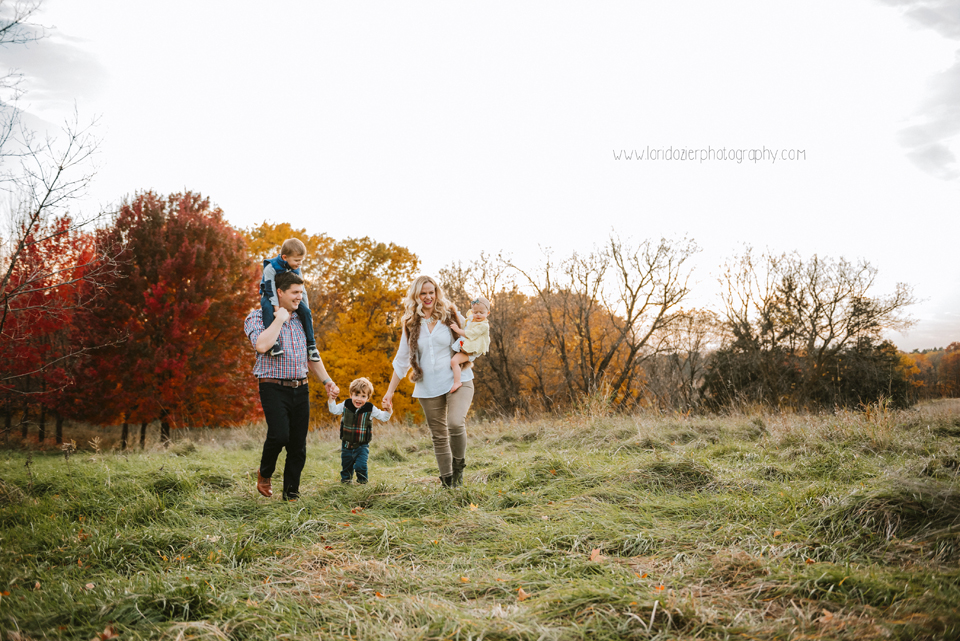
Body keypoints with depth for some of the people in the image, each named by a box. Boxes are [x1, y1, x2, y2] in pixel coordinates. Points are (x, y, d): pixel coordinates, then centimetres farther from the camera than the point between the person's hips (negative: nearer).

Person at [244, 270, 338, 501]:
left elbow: (311, 356, 22)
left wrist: (326, 380, 12)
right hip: (274, 388, -6)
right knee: (279, 434, -21)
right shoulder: (258, 317, -2)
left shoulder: (301, 320, 16)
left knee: (298, 446, 3)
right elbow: (262, 345, -22)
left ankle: (291, 493, 15)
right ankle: (264, 474, 9)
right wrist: (279, 318, -13)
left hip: (300, 389, 6)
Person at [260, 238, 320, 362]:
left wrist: (307, 310, 1)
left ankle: (311, 345, -8)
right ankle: (273, 342, -42)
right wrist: (277, 308, -35)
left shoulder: (296, 270, -5)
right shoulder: (271, 268, -23)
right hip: (269, 296, -5)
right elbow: (270, 289, -27)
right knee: (267, 308, -39)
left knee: (305, 311, -17)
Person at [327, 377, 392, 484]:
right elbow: (334, 410, 6)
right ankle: (346, 478, 44)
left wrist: (387, 410, -25)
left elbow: (383, 417, -6)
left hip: (362, 445, -2)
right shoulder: (346, 406, -7)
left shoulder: (370, 409, -10)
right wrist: (331, 399, -8)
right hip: (347, 444, 2)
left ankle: (362, 480, 14)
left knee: (361, 465, -13)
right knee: (346, 464, 17)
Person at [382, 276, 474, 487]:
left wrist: (457, 317, -5)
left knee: (455, 424, -24)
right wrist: (390, 391, 13)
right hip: (428, 389, 3)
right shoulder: (411, 325, 9)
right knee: (439, 436, 6)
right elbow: (401, 361, 15)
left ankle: (459, 466, 0)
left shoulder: (450, 316, 3)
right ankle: (447, 482, 16)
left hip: (458, 381, -3)